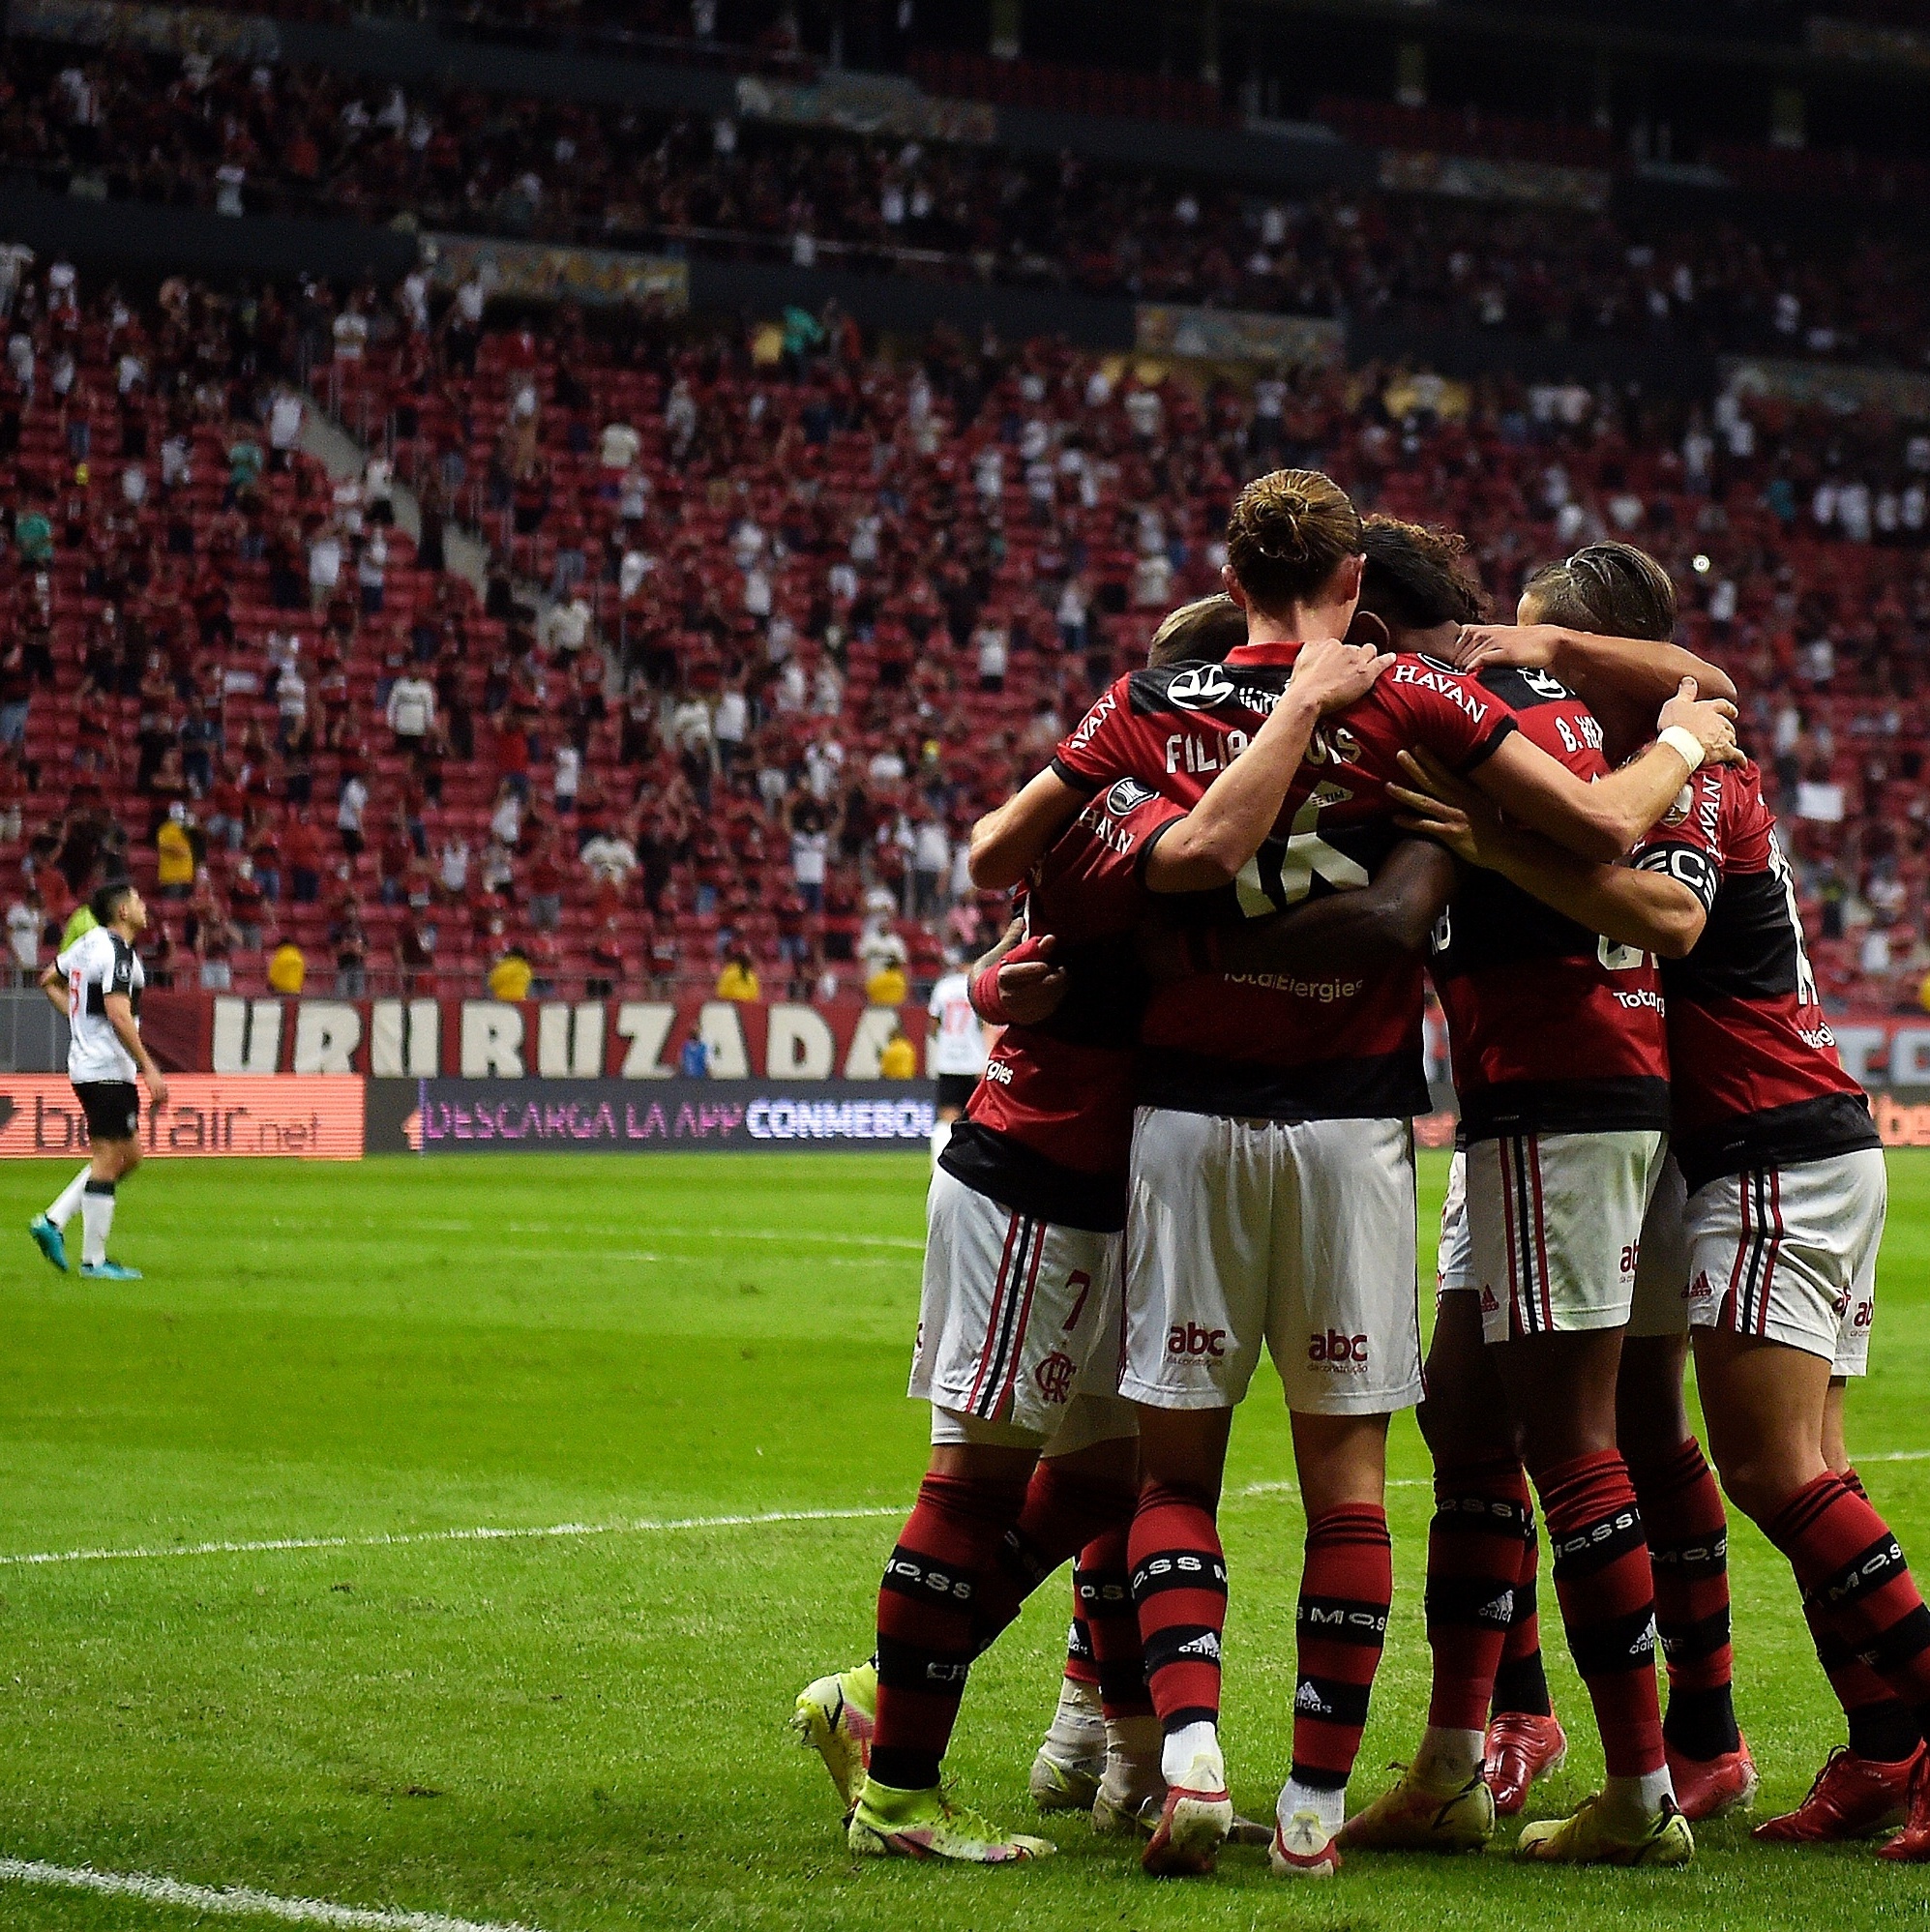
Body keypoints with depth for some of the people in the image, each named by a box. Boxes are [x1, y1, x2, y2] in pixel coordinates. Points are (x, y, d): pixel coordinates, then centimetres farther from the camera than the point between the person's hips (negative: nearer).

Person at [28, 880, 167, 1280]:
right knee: (108, 1160, -5)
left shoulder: (90, 941, 12)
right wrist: (150, 1070, -23)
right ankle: (93, 1260, -1)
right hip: (107, 1070, -10)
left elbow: (49, 980, 28)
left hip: (86, 1064, 10)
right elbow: (119, 1015, -25)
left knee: (129, 1154, 16)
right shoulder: (116, 952, -16)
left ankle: (53, 1221, 13)